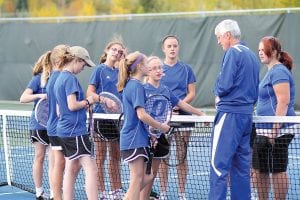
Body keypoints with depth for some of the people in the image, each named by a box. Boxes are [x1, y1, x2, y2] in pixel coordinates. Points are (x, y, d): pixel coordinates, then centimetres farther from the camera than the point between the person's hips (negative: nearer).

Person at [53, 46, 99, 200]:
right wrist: (87, 101, -5)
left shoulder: (59, 79, 17)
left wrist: (83, 105, 14)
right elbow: (72, 105, -21)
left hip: (64, 130, 10)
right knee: (91, 169, -11)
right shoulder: (71, 79, -12)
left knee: (71, 170, 11)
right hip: (75, 130, -10)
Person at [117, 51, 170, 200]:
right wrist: (161, 127, -11)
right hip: (134, 139, -9)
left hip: (139, 139, 9)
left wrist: (149, 135, 19)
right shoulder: (137, 86, -14)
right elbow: (141, 115, -22)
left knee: (147, 177, 11)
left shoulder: (129, 85, 16)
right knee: (137, 178, -6)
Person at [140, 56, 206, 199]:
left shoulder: (165, 90, 11)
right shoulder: (143, 89, -8)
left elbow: (182, 104, 20)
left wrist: (201, 115, 22)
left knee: (153, 173, 9)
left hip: (160, 135, 6)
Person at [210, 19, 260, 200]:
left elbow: (224, 85, -16)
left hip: (230, 114, -9)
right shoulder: (251, 55, 15)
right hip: (247, 113, 9)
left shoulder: (233, 53, -10)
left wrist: (218, 94, 3)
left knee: (219, 163, -9)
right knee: (241, 164, 10)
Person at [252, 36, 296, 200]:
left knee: (277, 170, -3)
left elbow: (284, 102, -21)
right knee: (259, 169, 13)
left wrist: (275, 129, -24)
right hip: (264, 131, 10)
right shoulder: (271, 71, 18)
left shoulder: (279, 71, -13)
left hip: (277, 132, -10)